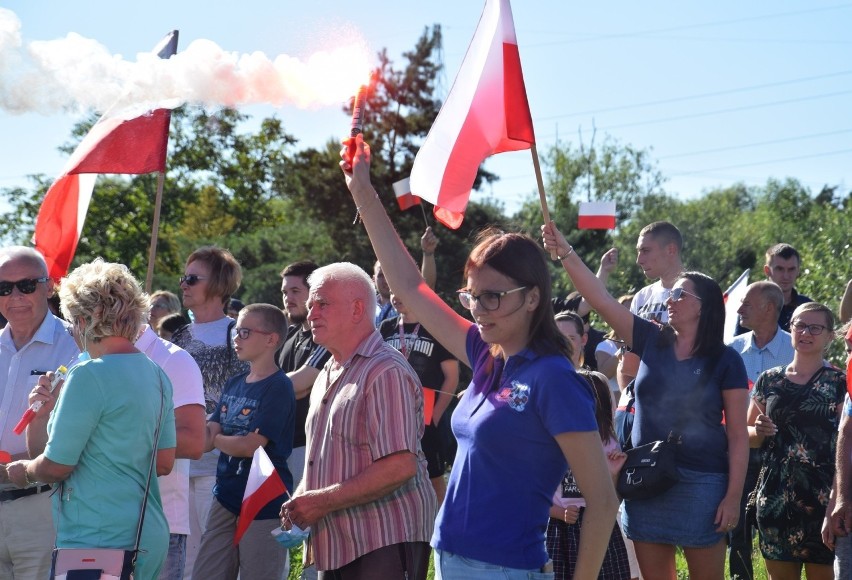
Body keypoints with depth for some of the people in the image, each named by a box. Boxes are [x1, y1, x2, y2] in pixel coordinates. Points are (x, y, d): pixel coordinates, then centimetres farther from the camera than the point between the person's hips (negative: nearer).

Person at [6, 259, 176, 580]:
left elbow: (56, 466, -14)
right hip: (150, 538, 8)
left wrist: (23, 470, 9)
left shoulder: (90, 375, -16)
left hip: (97, 541, -8)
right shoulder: (157, 374, 9)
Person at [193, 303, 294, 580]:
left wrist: (216, 438, -2)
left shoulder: (278, 388, -12)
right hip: (226, 496, 8)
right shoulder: (234, 384, 12)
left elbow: (251, 445, -17)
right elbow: (205, 439, 9)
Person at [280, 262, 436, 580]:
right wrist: (300, 500, 4)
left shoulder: (386, 372, -13)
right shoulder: (328, 376, 17)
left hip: (383, 544, -9)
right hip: (336, 547, 9)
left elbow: (400, 467, -22)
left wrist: (322, 501, -19)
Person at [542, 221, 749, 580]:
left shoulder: (725, 360, -4)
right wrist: (566, 253, -11)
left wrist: (733, 496, -11)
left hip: (701, 484, -4)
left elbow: (738, 435, -5)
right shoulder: (652, 341, 5)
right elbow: (601, 300, -1)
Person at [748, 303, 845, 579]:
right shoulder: (769, 381, 9)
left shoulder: (839, 384, 0)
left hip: (822, 500, -3)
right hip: (775, 500, 3)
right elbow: (746, 434, 17)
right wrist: (759, 432, -5)